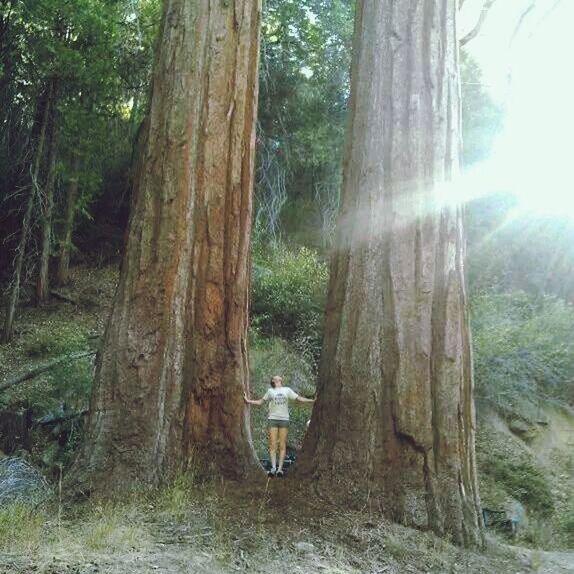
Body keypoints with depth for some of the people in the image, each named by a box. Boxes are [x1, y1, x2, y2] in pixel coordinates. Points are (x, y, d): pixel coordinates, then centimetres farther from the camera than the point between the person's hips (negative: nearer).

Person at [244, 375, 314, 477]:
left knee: (282, 445, -4)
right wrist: (248, 401, 8)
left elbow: (299, 398, 14)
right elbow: (260, 402, 18)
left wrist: (313, 400, 7)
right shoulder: (270, 391, 13)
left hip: (284, 419, 1)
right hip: (272, 419, 0)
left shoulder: (287, 390, 14)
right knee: (273, 445, -8)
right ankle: (273, 468, -11)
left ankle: (280, 468, -6)